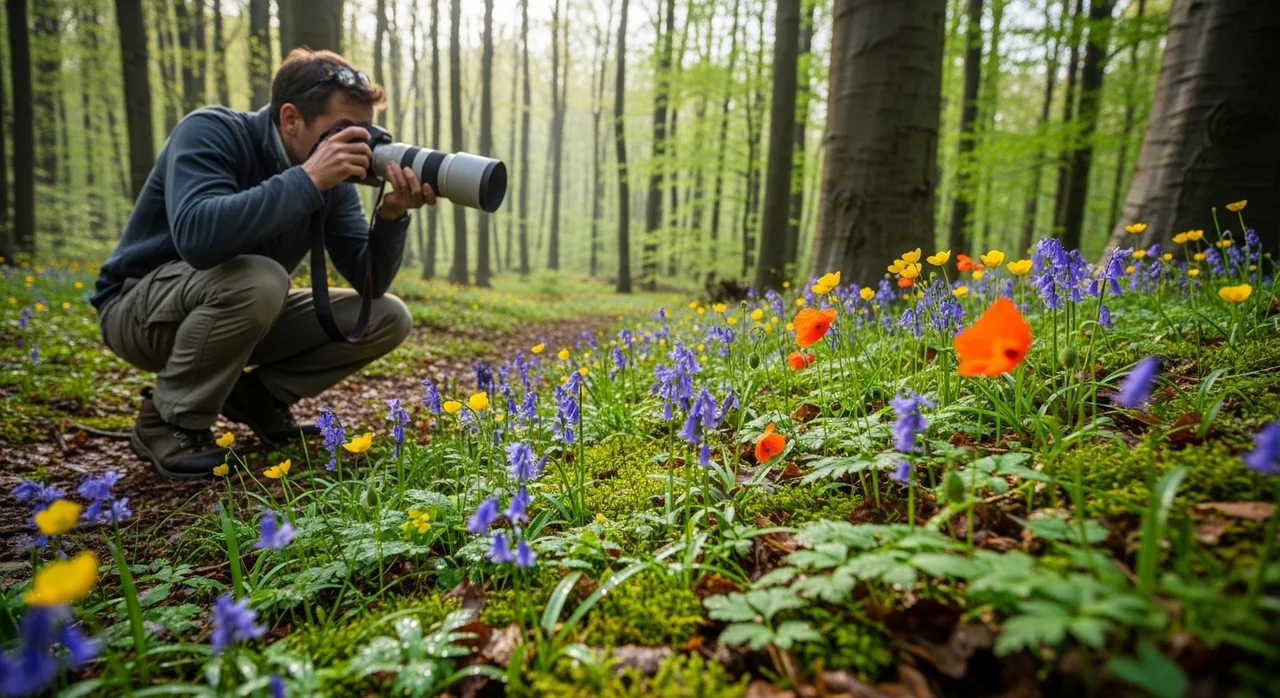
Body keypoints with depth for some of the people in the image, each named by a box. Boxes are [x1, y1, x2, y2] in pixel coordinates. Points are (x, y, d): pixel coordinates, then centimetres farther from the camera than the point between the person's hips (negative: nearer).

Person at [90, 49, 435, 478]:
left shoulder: (329, 178, -8)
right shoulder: (210, 133, -23)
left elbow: (370, 282, -11)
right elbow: (197, 237, -43)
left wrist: (393, 213, -27)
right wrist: (307, 179, -41)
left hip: (239, 310, 6)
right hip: (138, 307, -5)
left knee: (388, 318, -9)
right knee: (258, 279, -39)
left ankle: (257, 394, 6)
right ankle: (170, 421, -15)